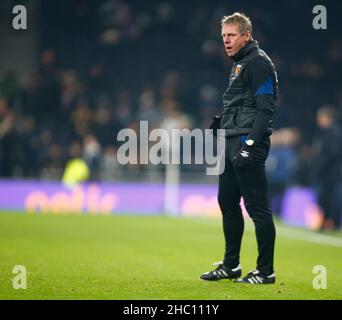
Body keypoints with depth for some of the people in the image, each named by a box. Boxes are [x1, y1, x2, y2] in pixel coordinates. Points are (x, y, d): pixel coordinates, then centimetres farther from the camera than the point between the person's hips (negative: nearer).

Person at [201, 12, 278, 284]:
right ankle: (230, 266, 24)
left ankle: (266, 271, -4)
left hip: (249, 145, -10)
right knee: (227, 203, 14)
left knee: (257, 206, -8)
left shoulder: (259, 63, -11)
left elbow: (265, 108, -17)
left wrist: (250, 142, -23)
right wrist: (221, 121, 15)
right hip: (232, 144, 10)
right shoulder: (239, 64, 19)